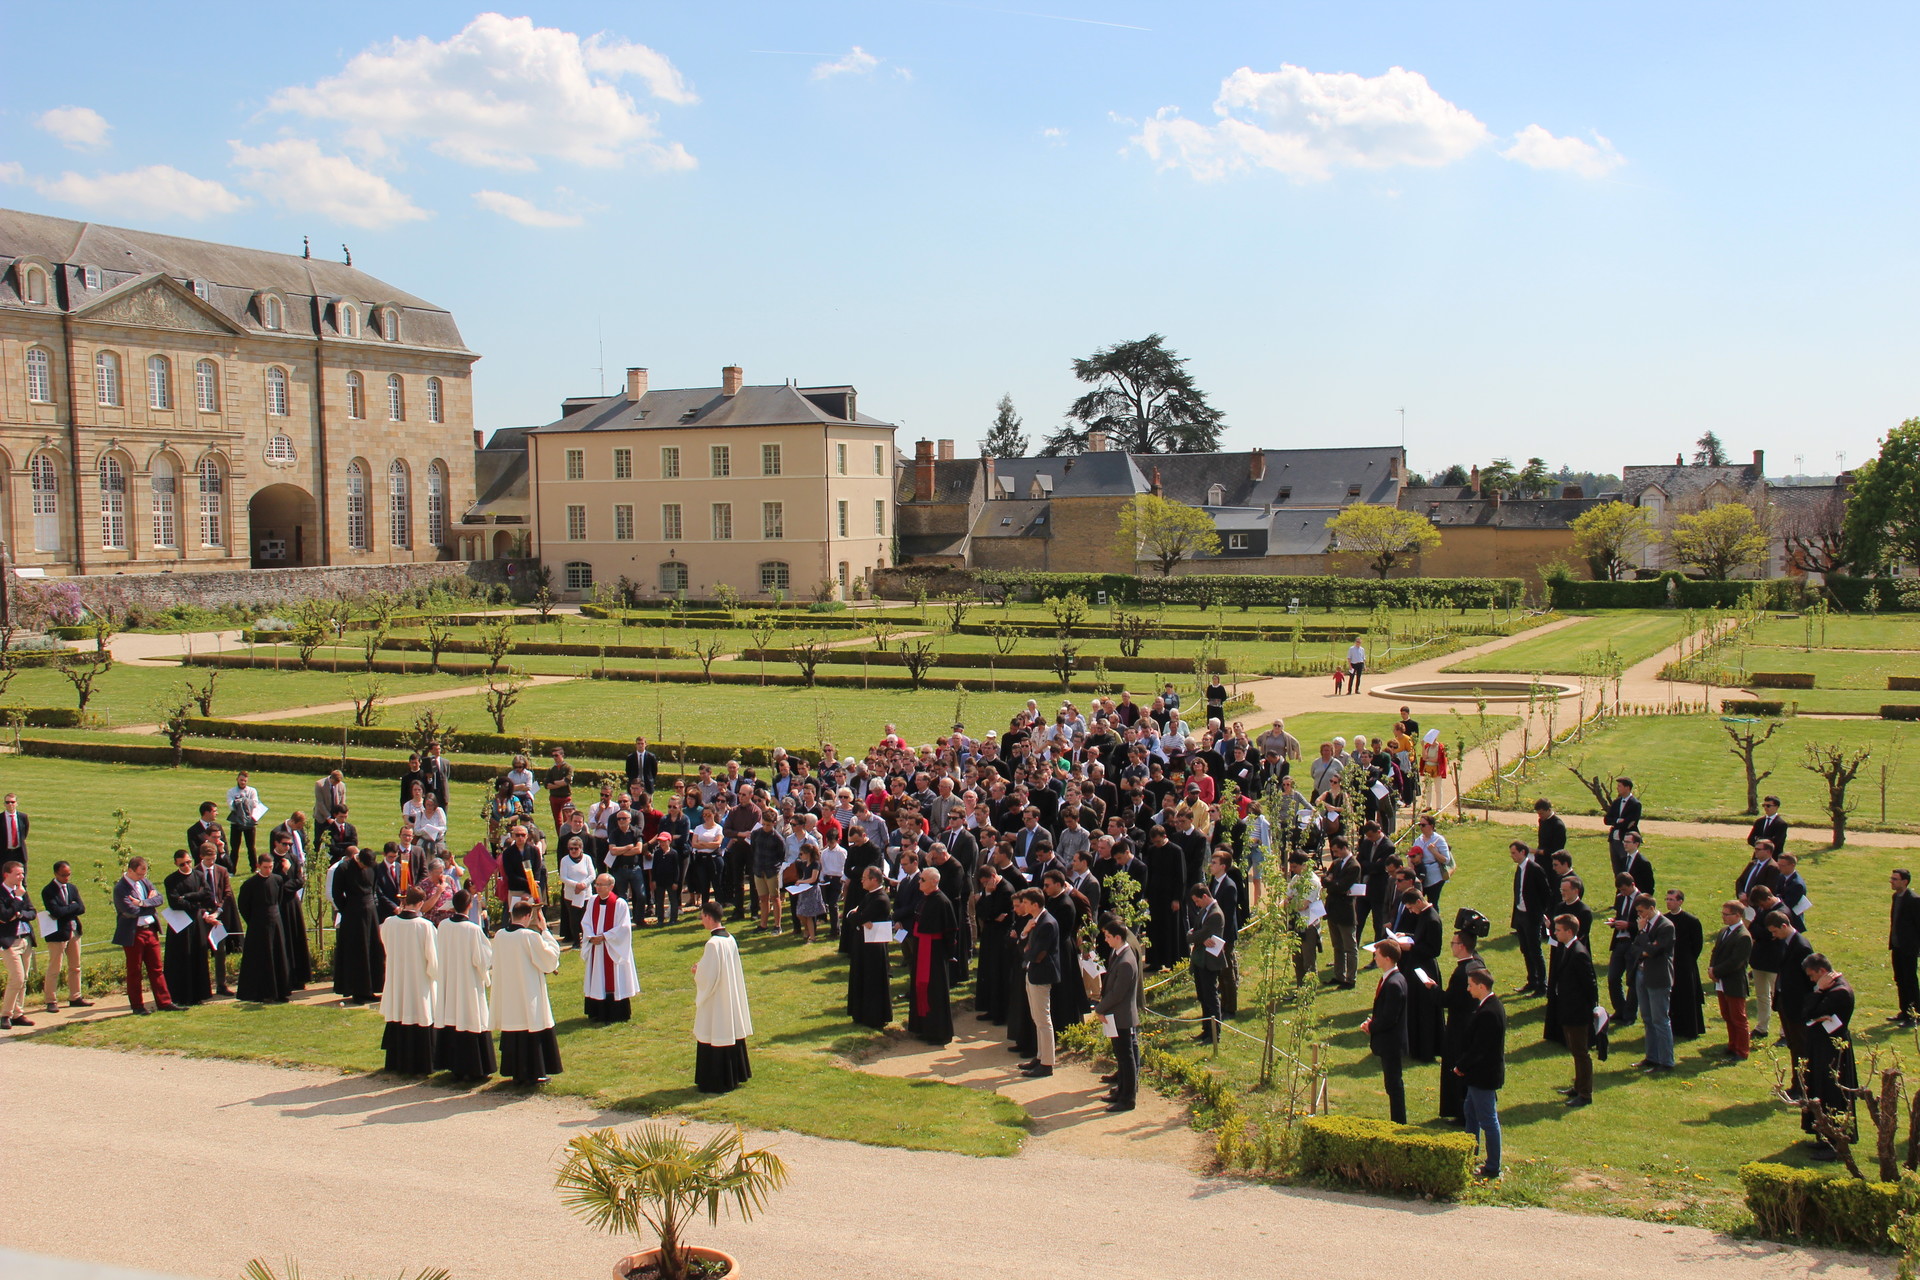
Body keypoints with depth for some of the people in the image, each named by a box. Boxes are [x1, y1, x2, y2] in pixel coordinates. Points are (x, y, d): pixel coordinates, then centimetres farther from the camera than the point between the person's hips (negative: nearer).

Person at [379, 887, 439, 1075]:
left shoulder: (389, 923, -9)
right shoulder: (425, 926, -18)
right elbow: (432, 957, -12)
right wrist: (435, 974, 7)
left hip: (396, 983, 3)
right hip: (419, 985, -3)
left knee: (398, 1023, 16)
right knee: (420, 1024, 8)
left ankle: (398, 1063, 25)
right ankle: (420, 1065, 13)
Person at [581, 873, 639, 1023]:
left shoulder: (620, 904, -12)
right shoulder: (592, 902, 5)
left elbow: (624, 927, -14)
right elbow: (585, 923, 7)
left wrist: (604, 937, -16)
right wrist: (591, 937, -11)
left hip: (614, 950, -5)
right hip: (595, 948, 5)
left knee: (615, 982, 0)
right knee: (597, 982, 10)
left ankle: (618, 1014, 8)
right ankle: (598, 1013, 19)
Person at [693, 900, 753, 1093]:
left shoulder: (713, 943, -23)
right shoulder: (730, 939, 3)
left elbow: (708, 976, -22)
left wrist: (697, 972, -2)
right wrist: (702, 970, 13)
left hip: (715, 1002, -9)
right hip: (731, 997, 9)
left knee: (715, 1039, 0)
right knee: (731, 1033, 17)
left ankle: (716, 1082, 7)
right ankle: (736, 1075, 26)